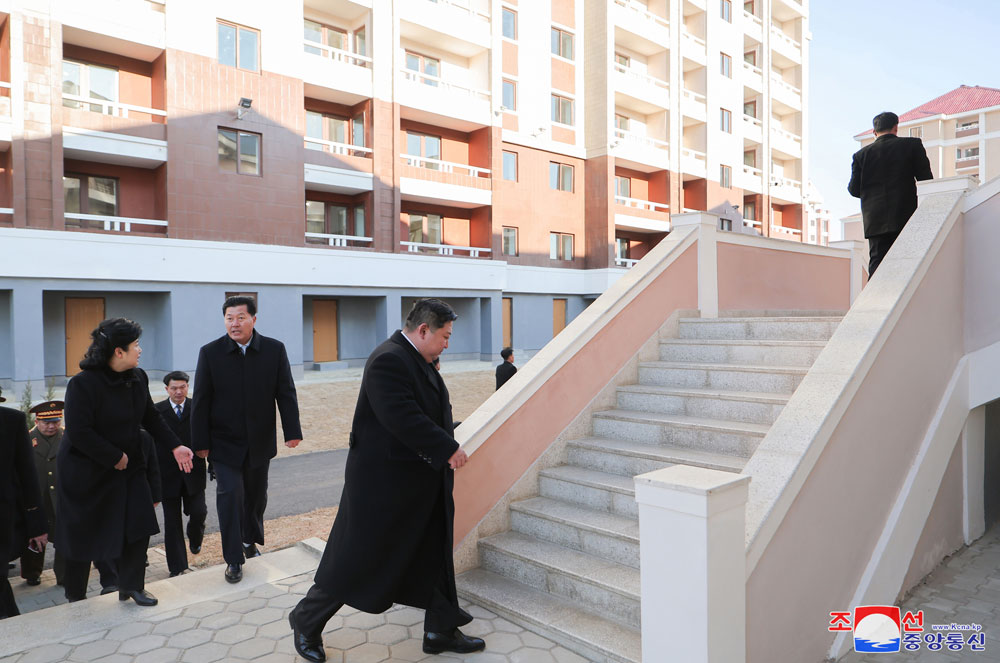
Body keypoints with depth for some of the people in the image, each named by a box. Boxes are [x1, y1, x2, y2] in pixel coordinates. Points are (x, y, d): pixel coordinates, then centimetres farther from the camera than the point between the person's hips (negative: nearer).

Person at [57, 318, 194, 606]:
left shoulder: (138, 378, -1)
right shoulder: (83, 384, -21)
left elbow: (151, 418, 8)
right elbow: (79, 433, -24)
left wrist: (175, 446, -1)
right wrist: (115, 458, -19)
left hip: (129, 464, 6)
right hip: (87, 471, -5)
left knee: (138, 525, -1)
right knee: (84, 536, 10)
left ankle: (131, 585, 16)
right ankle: (75, 596, 31)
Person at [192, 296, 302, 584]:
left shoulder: (275, 350, -4)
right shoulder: (210, 352, -7)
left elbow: (286, 394, -2)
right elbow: (201, 401, -5)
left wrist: (292, 431, -7)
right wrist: (201, 442, -7)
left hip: (260, 441, 2)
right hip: (224, 442, -2)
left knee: (256, 495, 16)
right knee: (229, 495, -7)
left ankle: (250, 540, 40)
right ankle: (234, 560, 6)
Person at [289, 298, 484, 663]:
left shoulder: (418, 361, 10)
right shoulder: (388, 360, -22)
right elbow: (402, 418, -31)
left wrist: (446, 444, 0)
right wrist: (448, 448, -25)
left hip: (423, 483, 10)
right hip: (384, 482, -10)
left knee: (435, 554, 16)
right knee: (357, 558, 5)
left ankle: (441, 631, 31)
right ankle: (306, 621, 27)